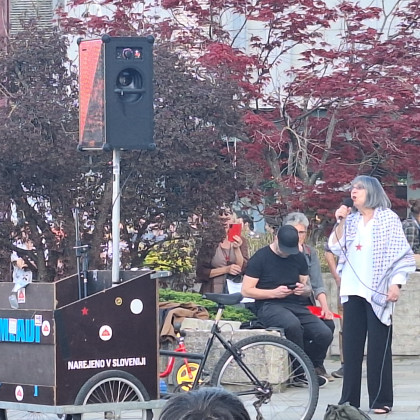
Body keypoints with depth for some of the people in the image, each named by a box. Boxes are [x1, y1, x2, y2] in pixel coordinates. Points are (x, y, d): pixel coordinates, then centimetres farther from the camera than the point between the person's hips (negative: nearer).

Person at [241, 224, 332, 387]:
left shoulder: (299, 258, 16)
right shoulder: (260, 257, 0)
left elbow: (307, 286, 24)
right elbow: (246, 290, -3)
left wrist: (304, 290, -1)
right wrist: (274, 293, -14)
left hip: (295, 305, 5)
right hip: (269, 306, -5)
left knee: (325, 334, -22)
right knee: (293, 324, -39)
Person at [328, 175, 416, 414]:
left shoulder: (388, 218, -2)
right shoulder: (351, 220, 13)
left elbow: (402, 255, -5)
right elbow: (336, 248, 7)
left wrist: (396, 284, -14)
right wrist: (340, 223, -3)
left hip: (378, 292, -5)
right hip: (353, 291, 5)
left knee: (379, 347, -4)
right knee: (351, 346, 5)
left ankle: (381, 400, 0)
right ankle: (350, 399, 10)